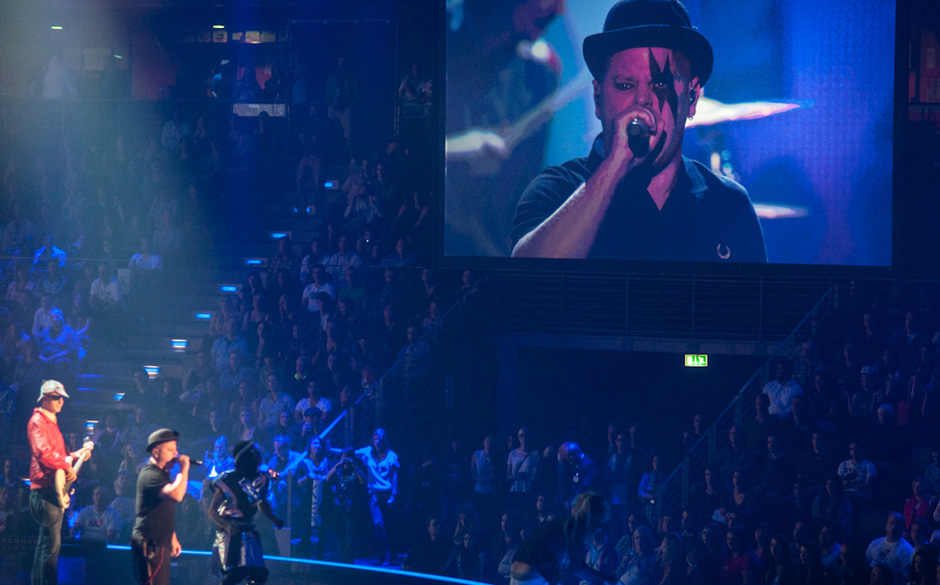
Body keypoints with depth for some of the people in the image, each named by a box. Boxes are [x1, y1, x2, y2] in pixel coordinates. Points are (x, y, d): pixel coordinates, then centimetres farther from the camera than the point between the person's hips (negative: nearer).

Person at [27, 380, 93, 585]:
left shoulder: (51, 422, 22)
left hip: (53, 490, 10)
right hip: (45, 489, -10)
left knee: (45, 545, 14)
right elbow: (43, 452, -24)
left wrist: (76, 455, 15)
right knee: (51, 545, -14)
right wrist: (67, 466, -16)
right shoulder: (38, 421, -9)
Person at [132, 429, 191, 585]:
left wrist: (172, 538, 26)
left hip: (160, 543, 11)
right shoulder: (150, 474, -14)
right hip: (150, 544, -11)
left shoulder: (162, 474, 20)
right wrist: (184, 468, -21)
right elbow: (176, 494, -31)